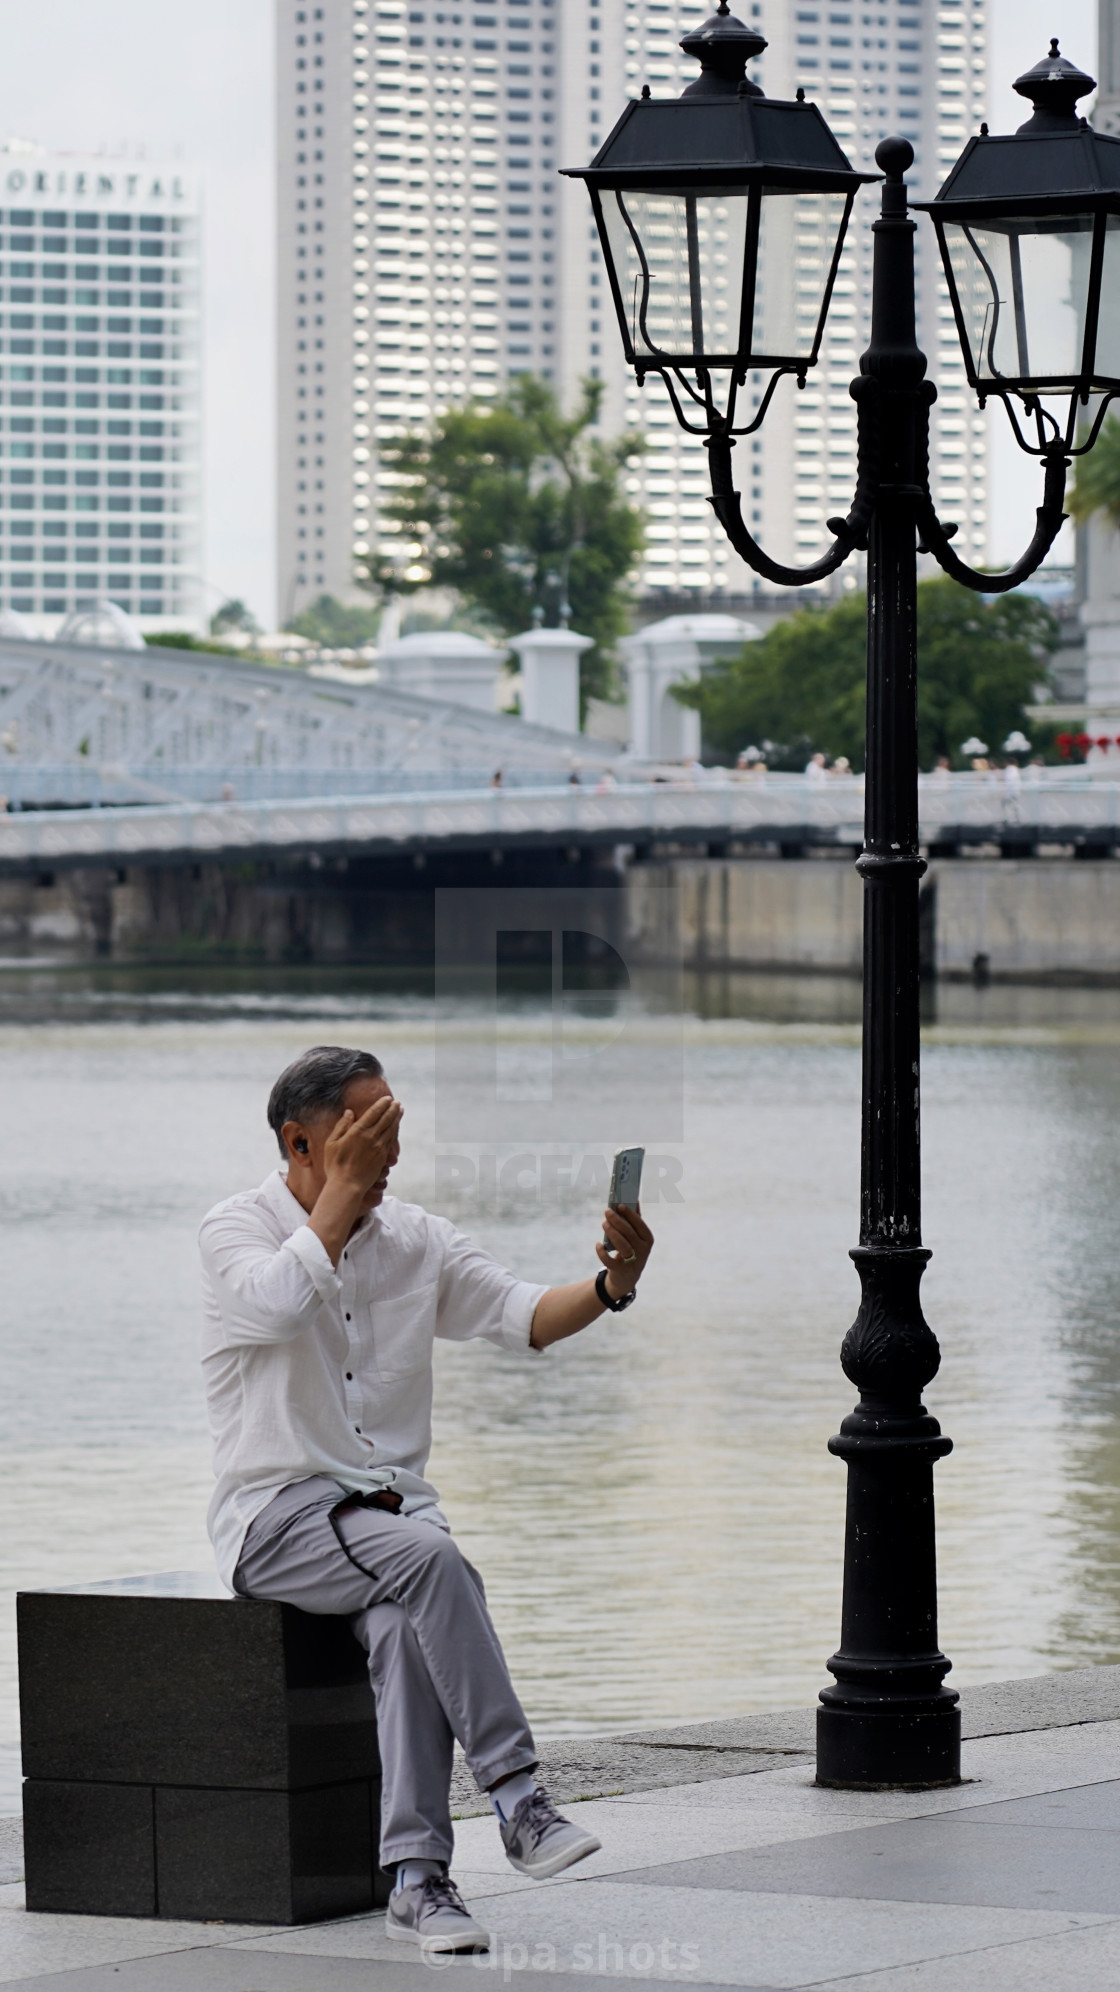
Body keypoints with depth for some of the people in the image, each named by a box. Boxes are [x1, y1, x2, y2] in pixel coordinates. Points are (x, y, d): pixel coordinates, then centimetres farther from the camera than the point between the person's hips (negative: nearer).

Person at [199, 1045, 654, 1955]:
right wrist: (343, 1192, -16)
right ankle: (517, 1797, -30)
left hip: (392, 1504, 4)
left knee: (408, 1625, -30)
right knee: (429, 1562, -32)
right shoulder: (237, 1227, -3)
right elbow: (277, 1302, -26)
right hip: (277, 1514, -4)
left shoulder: (419, 1240, 10)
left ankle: (416, 1877, -32)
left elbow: (525, 1314, -2)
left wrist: (612, 1285, -22)